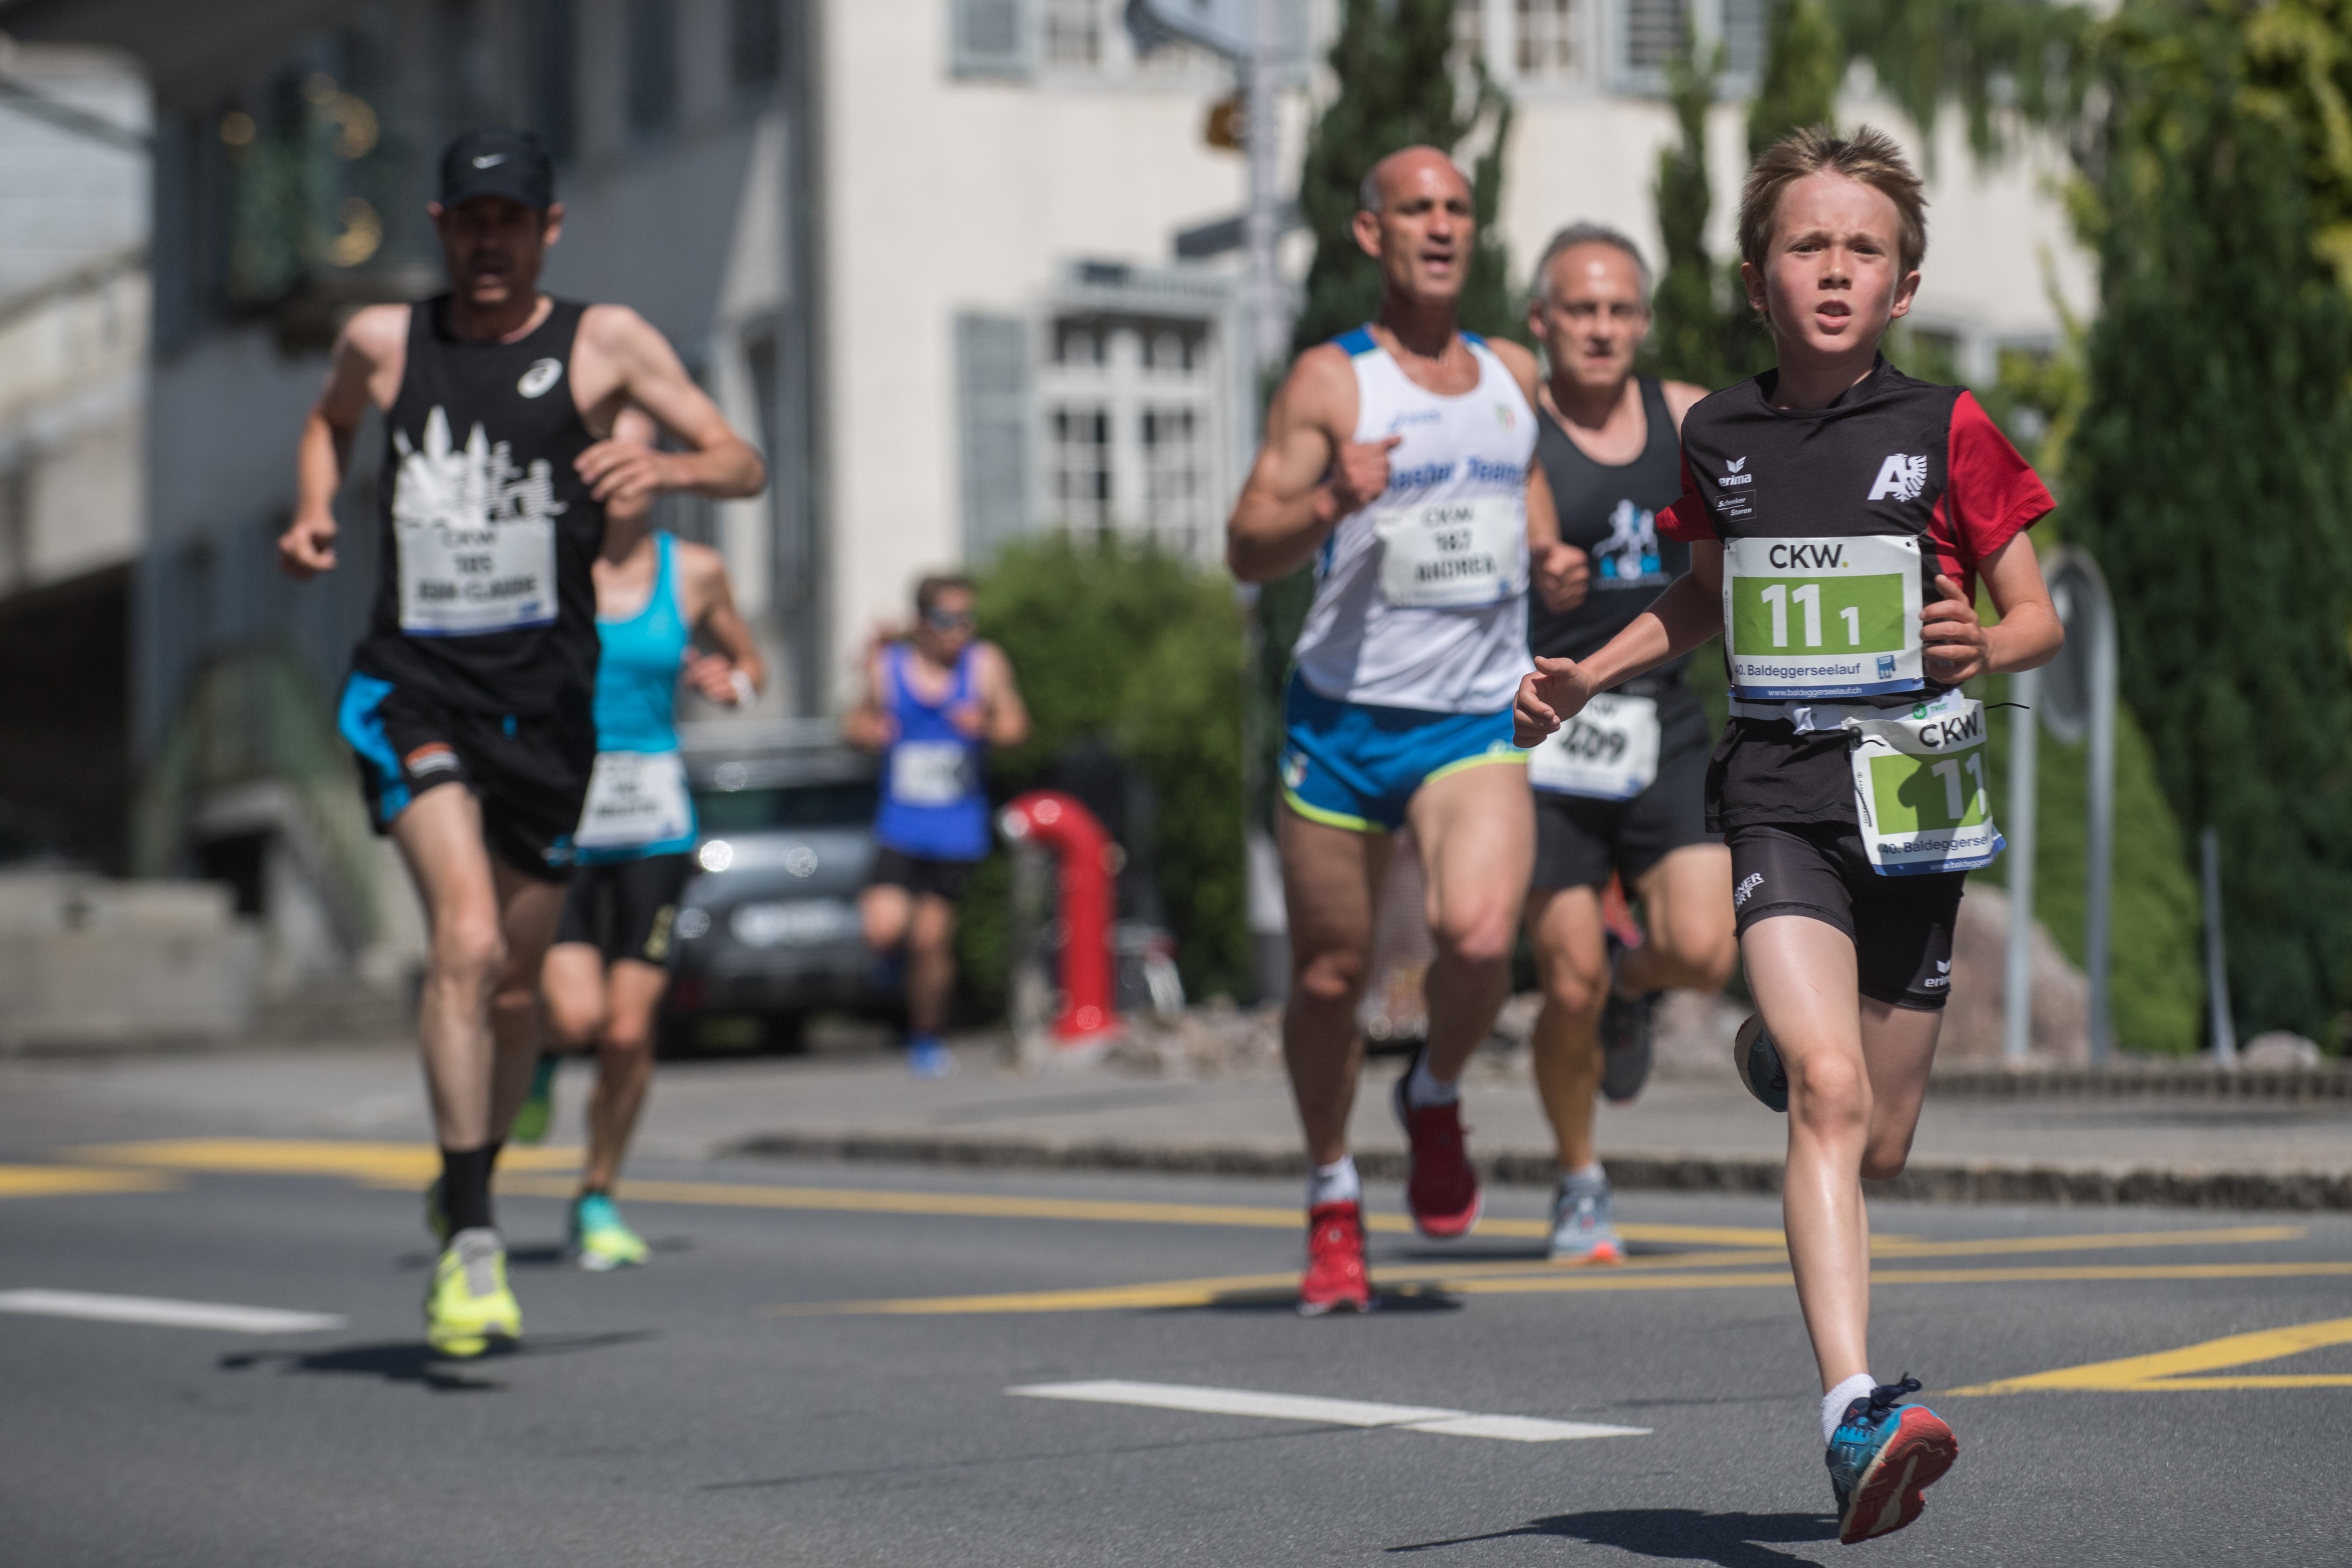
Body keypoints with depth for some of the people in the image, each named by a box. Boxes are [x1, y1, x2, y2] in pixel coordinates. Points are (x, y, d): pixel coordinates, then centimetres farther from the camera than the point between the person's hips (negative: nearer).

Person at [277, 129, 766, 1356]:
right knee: (466, 941, -23)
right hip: (411, 687, -1)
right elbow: (330, 419, 31)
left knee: (514, 988, 11)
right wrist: (314, 514, 11)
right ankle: (471, 1248, -20)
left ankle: (464, 1189, 39)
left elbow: (745, 466, 0)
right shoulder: (383, 340, 8)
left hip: (544, 696, 1)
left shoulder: (603, 342, 2)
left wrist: (666, 467, -22)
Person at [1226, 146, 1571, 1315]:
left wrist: (1551, 557, 12)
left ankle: (1436, 1097, 8)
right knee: (1329, 974, 5)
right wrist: (1330, 502, -27)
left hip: (1477, 721, 2)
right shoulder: (1331, 381, -4)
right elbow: (1248, 550, -9)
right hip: (1342, 718, -2)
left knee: (1479, 934, -23)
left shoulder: (1512, 374, 10)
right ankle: (1334, 1204, 27)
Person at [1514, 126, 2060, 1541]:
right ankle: (1857, 1412, -29)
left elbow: (2039, 617, 3)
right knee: (1829, 1096, -21)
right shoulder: (1720, 438, 7)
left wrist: (1982, 648, -19)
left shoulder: (1946, 431, 0)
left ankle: (1782, 1048, 48)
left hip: (1914, 795, 0)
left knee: (1880, 1146, 10)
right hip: (1779, 796, 0)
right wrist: (1590, 678, 12)